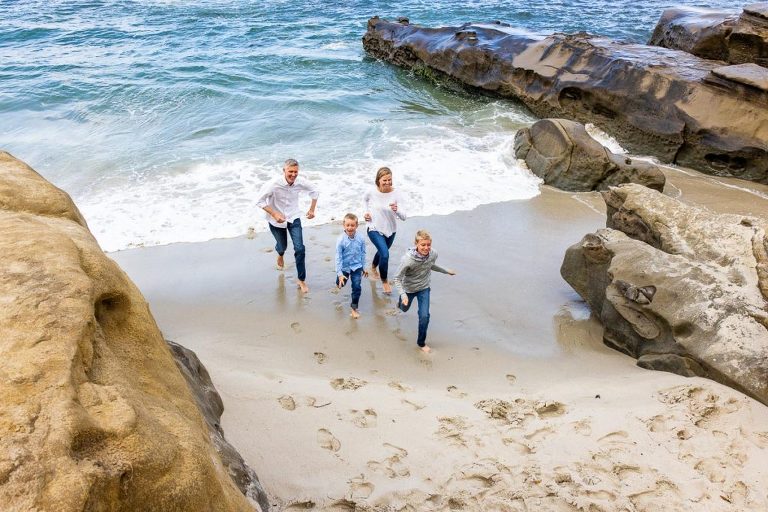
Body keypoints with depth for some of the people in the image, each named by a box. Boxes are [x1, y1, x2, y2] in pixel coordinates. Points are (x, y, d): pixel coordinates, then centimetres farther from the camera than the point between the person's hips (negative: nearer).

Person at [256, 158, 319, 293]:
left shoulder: (300, 182, -19)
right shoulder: (274, 184, -29)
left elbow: (314, 192, 3)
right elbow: (259, 201, -20)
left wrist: (312, 209, 0)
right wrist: (274, 214, -26)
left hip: (294, 218, 1)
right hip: (277, 220, -1)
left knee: (300, 249, -8)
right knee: (282, 246, 20)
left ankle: (302, 280, 7)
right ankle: (280, 255, 62)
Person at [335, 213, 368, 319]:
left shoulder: (360, 238, -14)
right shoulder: (341, 240, -23)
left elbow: (363, 253, 0)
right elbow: (338, 257, -20)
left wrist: (364, 267, 6)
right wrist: (339, 274, -22)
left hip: (356, 266, 1)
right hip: (344, 267, -1)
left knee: (357, 287, -6)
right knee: (341, 283, 22)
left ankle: (354, 308, 10)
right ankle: (339, 283, 62)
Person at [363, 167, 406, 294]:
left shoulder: (395, 194, -18)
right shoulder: (372, 192, -17)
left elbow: (403, 217, -20)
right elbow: (364, 199, 10)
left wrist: (396, 210, -39)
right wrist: (366, 211, -4)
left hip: (390, 230, 3)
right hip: (375, 229, -3)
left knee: (382, 252, 26)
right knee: (385, 254, -20)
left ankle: (373, 266, 61)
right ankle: (384, 280, 4)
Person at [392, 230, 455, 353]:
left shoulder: (433, 254, -23)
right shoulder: (408, 259, -37)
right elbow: (397, 278, -26)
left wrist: (446, 271, 16)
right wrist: (403, 295, -37)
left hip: (424, 288, 2)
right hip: (409, 289, -2)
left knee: (424, 316, -8)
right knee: (404, 308, 26)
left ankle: (421, 342, 16)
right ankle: (401, 301, 65)